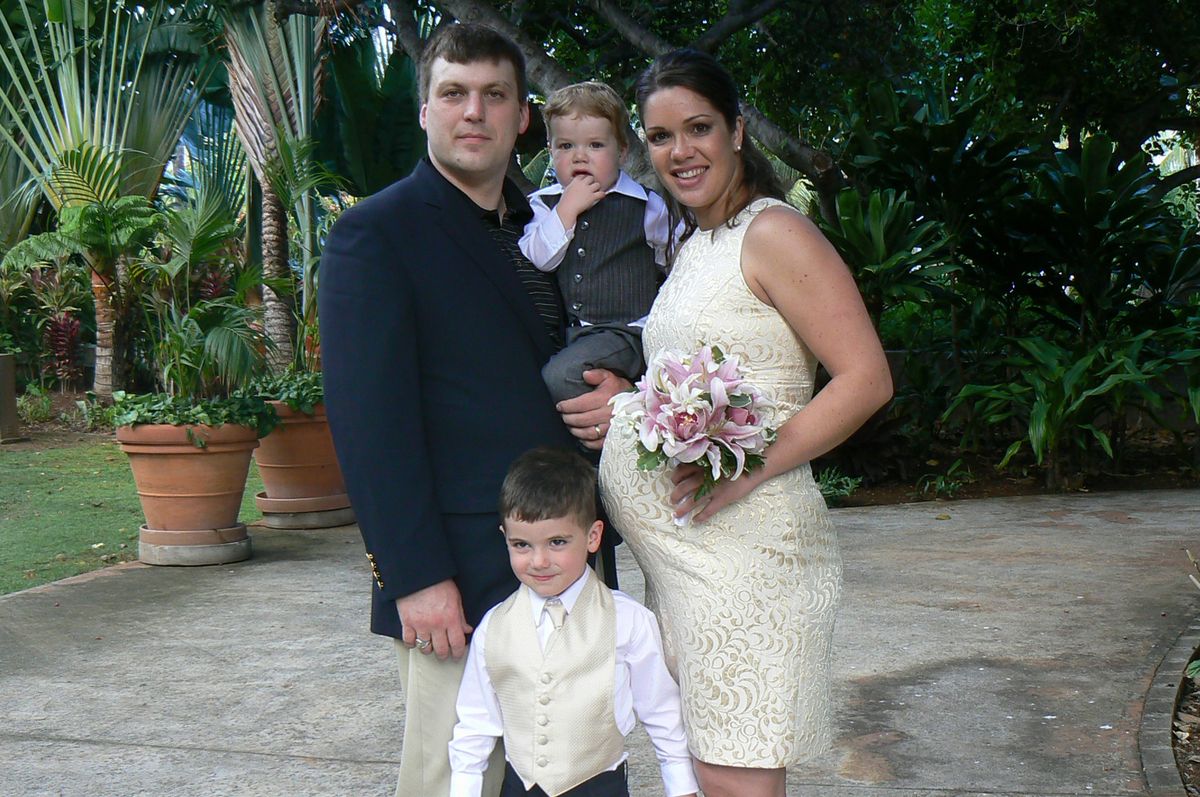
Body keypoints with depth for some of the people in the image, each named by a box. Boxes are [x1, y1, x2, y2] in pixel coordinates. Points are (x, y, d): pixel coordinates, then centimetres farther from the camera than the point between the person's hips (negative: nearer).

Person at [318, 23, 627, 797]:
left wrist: (620, 389, -1)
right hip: (458, 583, -6)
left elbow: (587, 351, 24)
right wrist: (418, 578, -16)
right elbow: (369, 419, -11)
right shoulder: (375, 234, -5)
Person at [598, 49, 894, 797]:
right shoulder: (693, 245, 18)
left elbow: (866, 379, -16)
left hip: (742, 548, -9)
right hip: (677, 556, 9)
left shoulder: (772, 232, -9)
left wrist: (745, 470, -22)